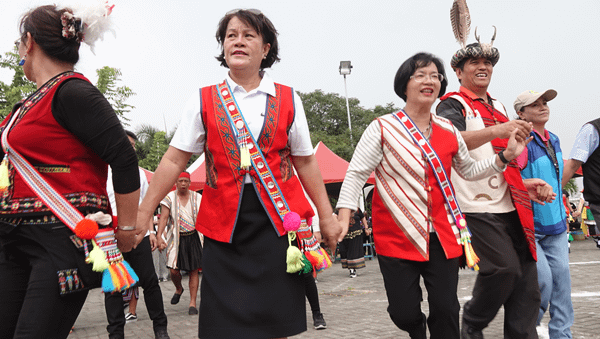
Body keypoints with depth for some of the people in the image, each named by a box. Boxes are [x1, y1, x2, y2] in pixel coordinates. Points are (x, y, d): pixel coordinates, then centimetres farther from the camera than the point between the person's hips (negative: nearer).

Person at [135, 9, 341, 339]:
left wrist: (326, 216, 10)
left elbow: (305, 162, 10)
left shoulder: (288, 100, 6)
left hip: (277, 218, 1)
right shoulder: (203, 101, 5)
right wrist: (141, 215, -1)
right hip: (224, 221, 0)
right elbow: (174, 161, 3)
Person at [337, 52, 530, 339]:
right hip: (397, 237, -3)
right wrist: (343, 218, -18)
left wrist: (505, 156, 11)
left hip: (441, 236, 4)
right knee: (404, 313, -1)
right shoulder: (382, 129, -3)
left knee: (446, 309, 1)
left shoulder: (449, 131, 10)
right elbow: (356, 174, -7)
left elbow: (469, 170, 25)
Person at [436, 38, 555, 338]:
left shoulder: (498, 108, 23)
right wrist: (495, 131, -37)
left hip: (511, 207, 7)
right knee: (505, 267, -19)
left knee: (526, 283, 2)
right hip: (477, 208, -7)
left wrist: (525, 183, 15)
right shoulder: (453, 105, -1)